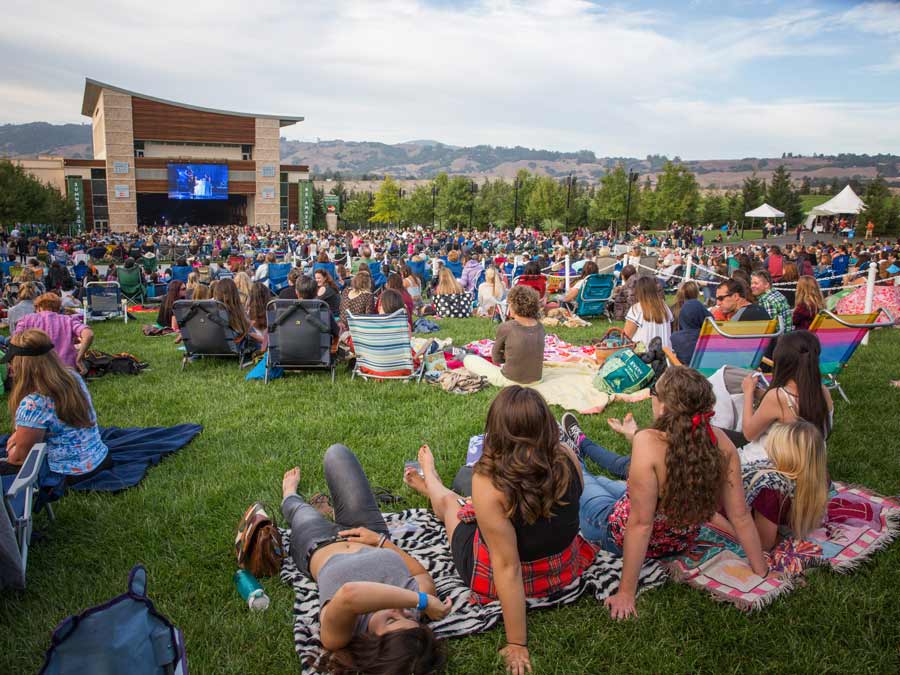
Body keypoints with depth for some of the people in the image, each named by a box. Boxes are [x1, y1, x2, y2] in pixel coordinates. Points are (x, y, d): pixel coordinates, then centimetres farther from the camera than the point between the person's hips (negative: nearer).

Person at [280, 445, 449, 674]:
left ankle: (289, 494, 68)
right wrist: (380, 540, -15)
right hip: (372, 537, 3)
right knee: (336, 453, 15)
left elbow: (350, 595, -72)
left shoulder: (339, 635, -49)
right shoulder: (418, 606, -39)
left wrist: (422, 601, -62)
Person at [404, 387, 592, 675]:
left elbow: (507, 567, -30)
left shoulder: (488, 482, -34)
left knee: (449, 500, 23)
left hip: (503, 580, -4)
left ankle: (431, 483, 61)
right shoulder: (567, 458, -20)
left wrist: (517, 644, -20)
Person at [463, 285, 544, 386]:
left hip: (511, 381, -5)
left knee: (468, 359, 11)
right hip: (536, 380, 5)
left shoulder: (505, 327, -18)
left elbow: (496, 358, -4)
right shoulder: (540, 327, -4)